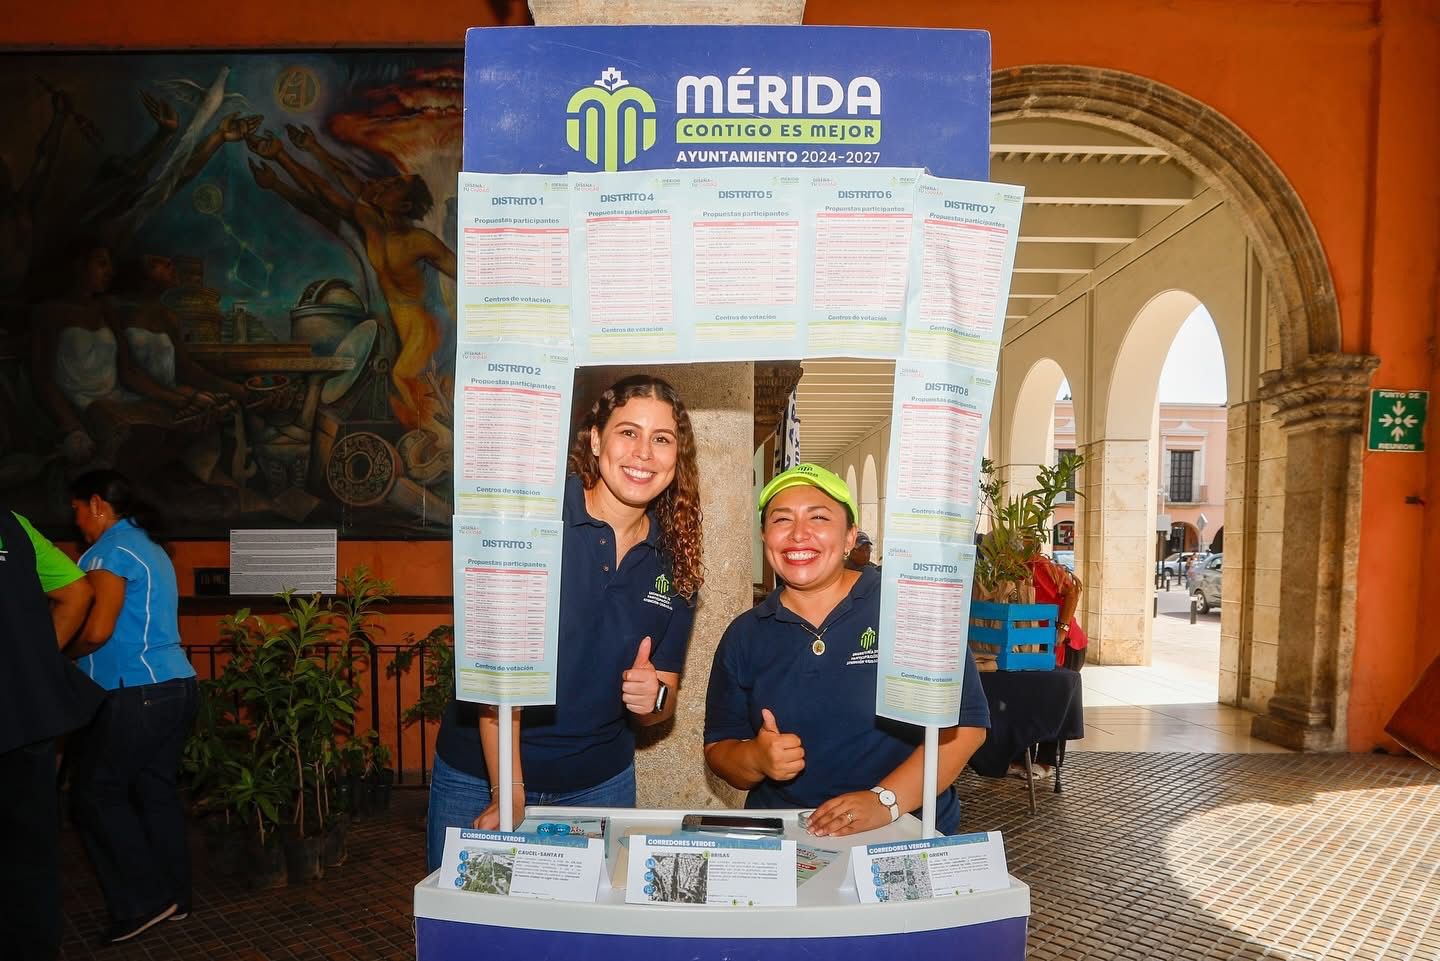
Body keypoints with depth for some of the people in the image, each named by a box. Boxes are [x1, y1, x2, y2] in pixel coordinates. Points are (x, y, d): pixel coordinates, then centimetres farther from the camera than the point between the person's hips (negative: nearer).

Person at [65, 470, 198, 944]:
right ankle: (173, 894, 20)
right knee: (156, 789, 14)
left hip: (137, 693, -9)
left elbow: (96, 630, -18)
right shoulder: (149, 548, 18)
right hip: (173, 685, 9)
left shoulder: (111, 549, -11)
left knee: (94, 793, 1)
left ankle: (143, 900, 5)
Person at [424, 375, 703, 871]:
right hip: (481, 777, -3)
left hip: (601, 784, 4)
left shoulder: (675, 562, -2)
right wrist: (509, 793, -22)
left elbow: (659, 709, 5)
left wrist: (653, 696, -16)